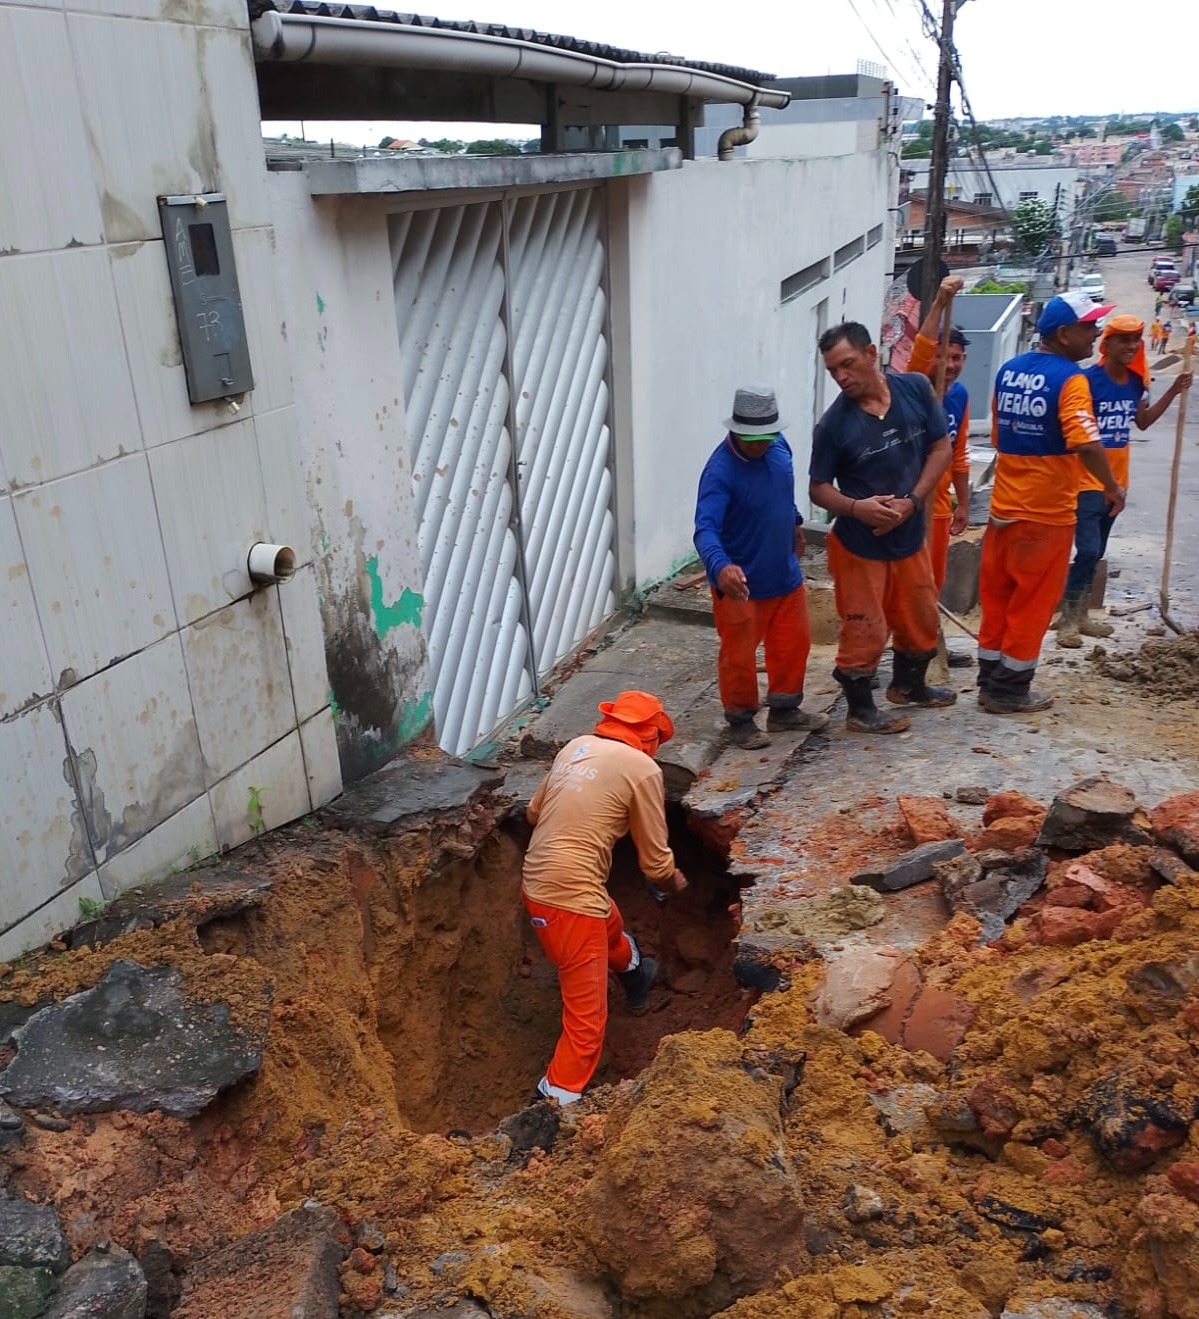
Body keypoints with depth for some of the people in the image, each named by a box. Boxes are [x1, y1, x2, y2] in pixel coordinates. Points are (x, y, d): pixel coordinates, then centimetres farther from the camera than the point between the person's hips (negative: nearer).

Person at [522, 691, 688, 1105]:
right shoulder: (643, 769, -9)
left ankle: (635, 974, 64)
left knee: (610, 925, 37)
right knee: (587, 1015, 3)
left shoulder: (575, 747, 9)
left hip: (536, 882, 9)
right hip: (571, 896, -9)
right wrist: (675, 883, 19)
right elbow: (655, 860, -3)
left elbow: (535, 811, 19)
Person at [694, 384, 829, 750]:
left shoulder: (778, 445, -5)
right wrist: (720, 566, -57)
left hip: (785, 574, 7)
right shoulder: (720, 471, -27)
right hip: (740, 582, -7)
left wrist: (794, 522, 27)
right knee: (739, 655, 5)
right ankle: (741, 719, 27)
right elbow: (705, 527, -40)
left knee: (794, 644, 18)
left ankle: (785, 709, 37)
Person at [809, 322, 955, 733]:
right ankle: (861, 709, 22)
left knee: (921, 620, 20)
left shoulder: (915, 389, -7)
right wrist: (856, 507, -29)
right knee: (864, 631, 2)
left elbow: (941, 447, -2)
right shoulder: (833, 424, -16)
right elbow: (819, 487, -9)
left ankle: (908, 685, 45)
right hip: (859, 543, -4)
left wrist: (911, 502, -14)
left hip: (910, 535, 5)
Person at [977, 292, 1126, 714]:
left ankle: (990, 681, 23)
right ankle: (1010, 691, 13)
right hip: (1047, 512, -7)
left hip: (1004, 507, 7)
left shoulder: (1008, 370, 7)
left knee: (997, 596, 14)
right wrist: (1112, 487, -11)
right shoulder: (1069, 378, -16)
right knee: (1033, 602, 5)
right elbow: (1087, 445, -25)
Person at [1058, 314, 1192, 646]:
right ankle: (1067, 621, -1)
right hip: (1087, 481, -7)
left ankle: (1081, 616, 22)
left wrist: (1173, 391, 14)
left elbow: (1143, 422, 21)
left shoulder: (1135, 381, 6)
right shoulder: (1089, 379, -15)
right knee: (1087, 551, -13)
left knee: (1096, 553, 12)